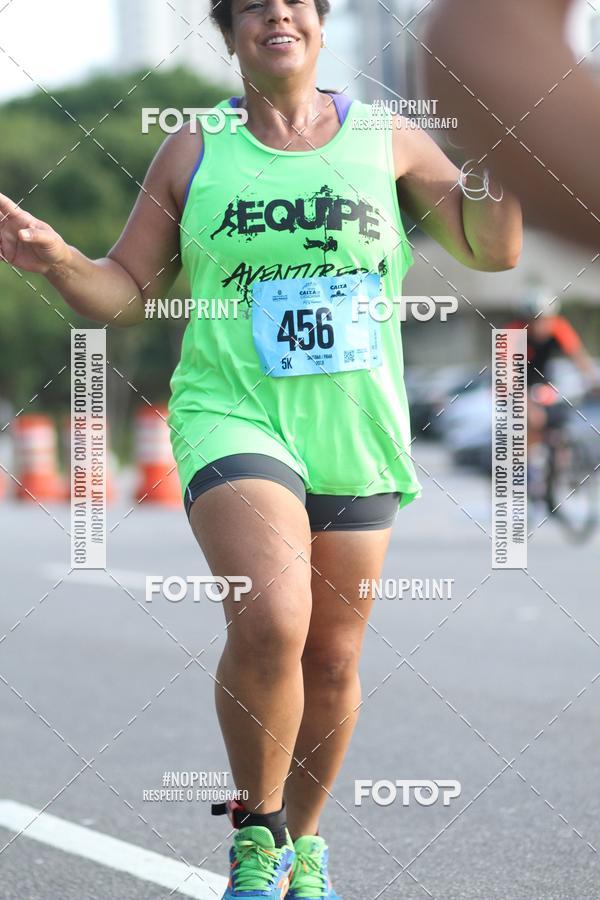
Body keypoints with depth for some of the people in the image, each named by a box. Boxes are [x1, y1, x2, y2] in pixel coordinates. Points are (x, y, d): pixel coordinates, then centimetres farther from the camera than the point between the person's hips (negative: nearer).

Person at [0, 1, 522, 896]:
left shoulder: (387, 140, 6)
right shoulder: (192, 153, 4)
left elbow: (492, 249, 5)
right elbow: (126, 291, 7)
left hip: (357, 433, 3)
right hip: (233, 414, -2)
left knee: (333, 660, 9)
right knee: (270, 621, -25)